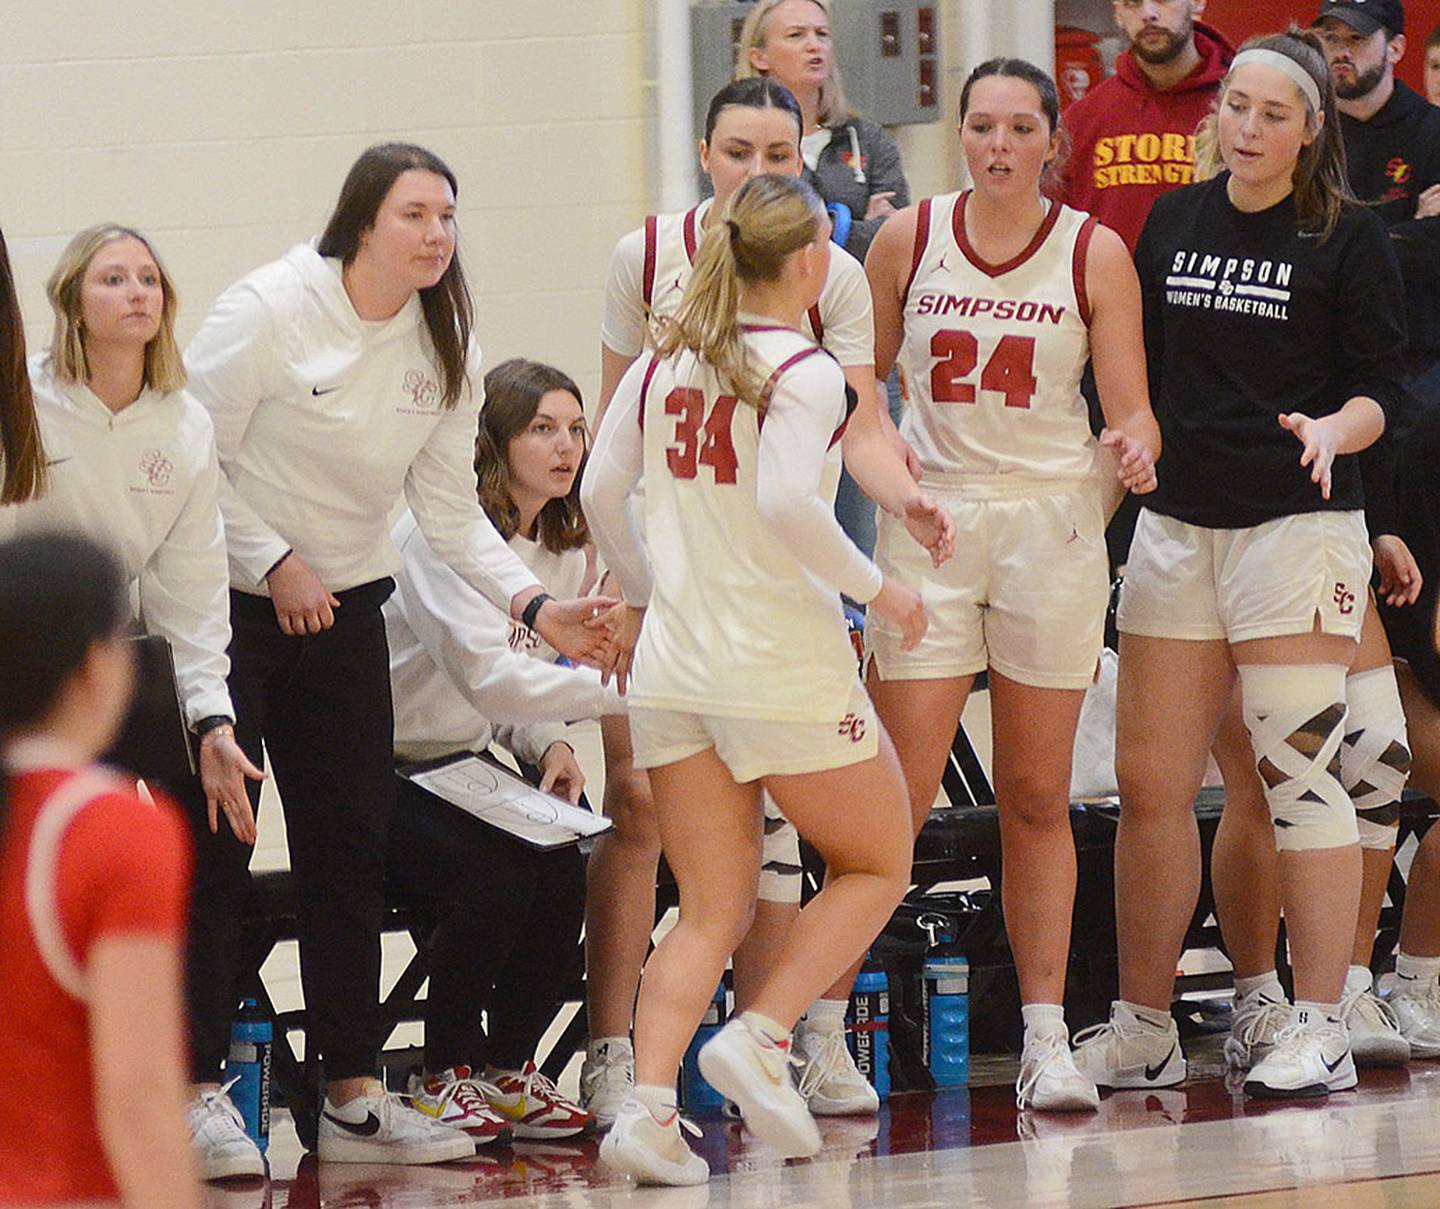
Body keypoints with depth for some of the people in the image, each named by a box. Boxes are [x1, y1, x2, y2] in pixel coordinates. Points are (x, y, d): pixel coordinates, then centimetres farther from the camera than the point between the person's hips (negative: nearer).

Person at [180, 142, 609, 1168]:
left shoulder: (445, 347, 1)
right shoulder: (270, 310, -15)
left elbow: (450, 508, 1)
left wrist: (536, 605, -11)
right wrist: (274, 563, -18)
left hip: (344, 610, 6)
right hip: (226, 607, -5)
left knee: (353, 847, 4)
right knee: (215, 843, -7)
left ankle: (354, 1093, 9)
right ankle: (196, 1089, -3)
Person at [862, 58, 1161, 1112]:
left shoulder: (1094, 253, 0)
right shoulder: (906, 240, 2)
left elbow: (1132, 410, 0)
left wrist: (1135, 445, -22)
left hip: (1053, 522, 0)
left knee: (1037, 799, 4)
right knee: (898, 798, -8)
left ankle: (1047, 1040, 9)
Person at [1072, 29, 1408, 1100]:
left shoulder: (1349, 239, -2)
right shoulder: (1174, 223, 12)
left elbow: (1381, 390, -5)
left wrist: (1332, 429, -23)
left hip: (1298, 523, -5)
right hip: (1176, 524, 5)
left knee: (1300, 778, -7)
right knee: (1150, 785, 5)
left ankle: (1320, 1032, -2)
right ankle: (1142, 1031, 14)